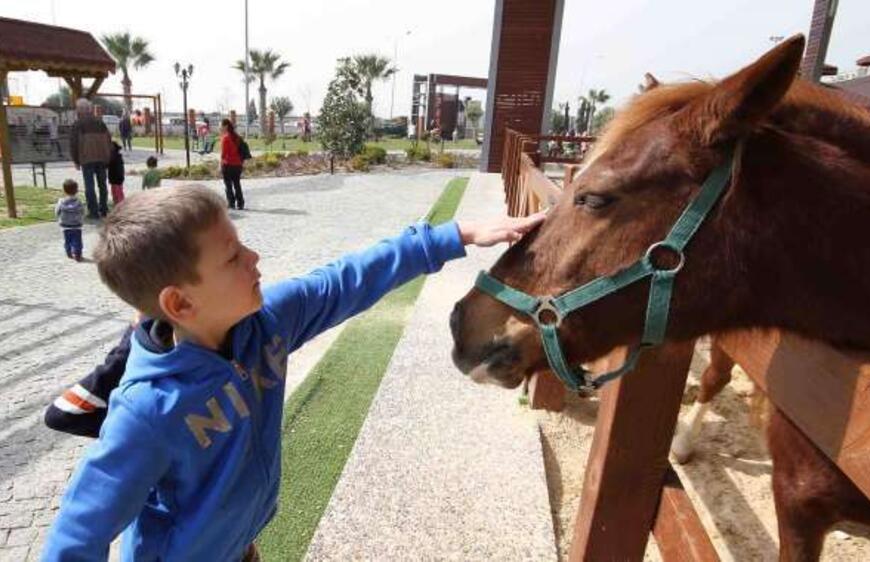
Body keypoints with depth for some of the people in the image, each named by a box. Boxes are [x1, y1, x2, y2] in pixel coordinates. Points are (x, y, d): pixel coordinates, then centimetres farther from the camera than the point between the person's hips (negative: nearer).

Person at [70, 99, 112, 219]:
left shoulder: (77, 124, -1)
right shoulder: (100, 122, 11)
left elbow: (73, 143, -2)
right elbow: (108, 140, 11)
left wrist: (76, 161, 7)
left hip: (87, 159, -4)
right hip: (102, 158, 4)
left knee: (89, 185, -1)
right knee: (102, 184, 13)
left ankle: (93, 211, -4)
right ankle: (103, 209, 17)